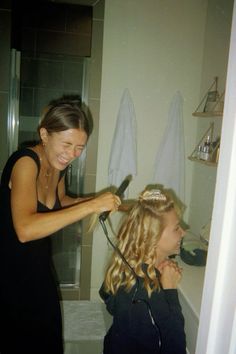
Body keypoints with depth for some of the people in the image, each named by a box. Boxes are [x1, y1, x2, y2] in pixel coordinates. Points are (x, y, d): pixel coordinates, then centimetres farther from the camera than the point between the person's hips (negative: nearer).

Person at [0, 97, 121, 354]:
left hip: (38, 265, 7)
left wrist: (98, 202, -2)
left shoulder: (58, 163, -5)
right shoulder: (25, 161, -28)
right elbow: (25, 229, -42)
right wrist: (90, 206, -40)